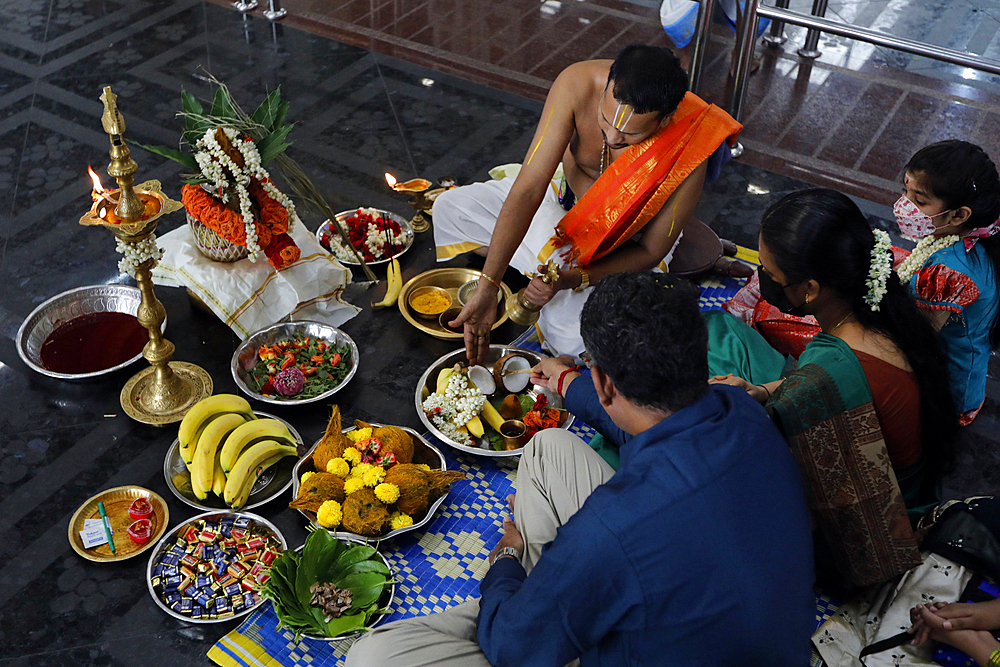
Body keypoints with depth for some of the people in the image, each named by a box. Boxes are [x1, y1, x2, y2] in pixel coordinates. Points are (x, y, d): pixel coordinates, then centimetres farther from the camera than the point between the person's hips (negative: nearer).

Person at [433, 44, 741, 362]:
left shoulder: (688, 155, -37)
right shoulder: (577, 83, -33)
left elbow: (651, 250, -22)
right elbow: (528, 189, -34)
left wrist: (571, 279, -37)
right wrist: (487, 288, -39)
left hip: (625, 246, -3)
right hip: (568, 193, 3)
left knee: (571, 338, -24)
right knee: (450, 208, -5)